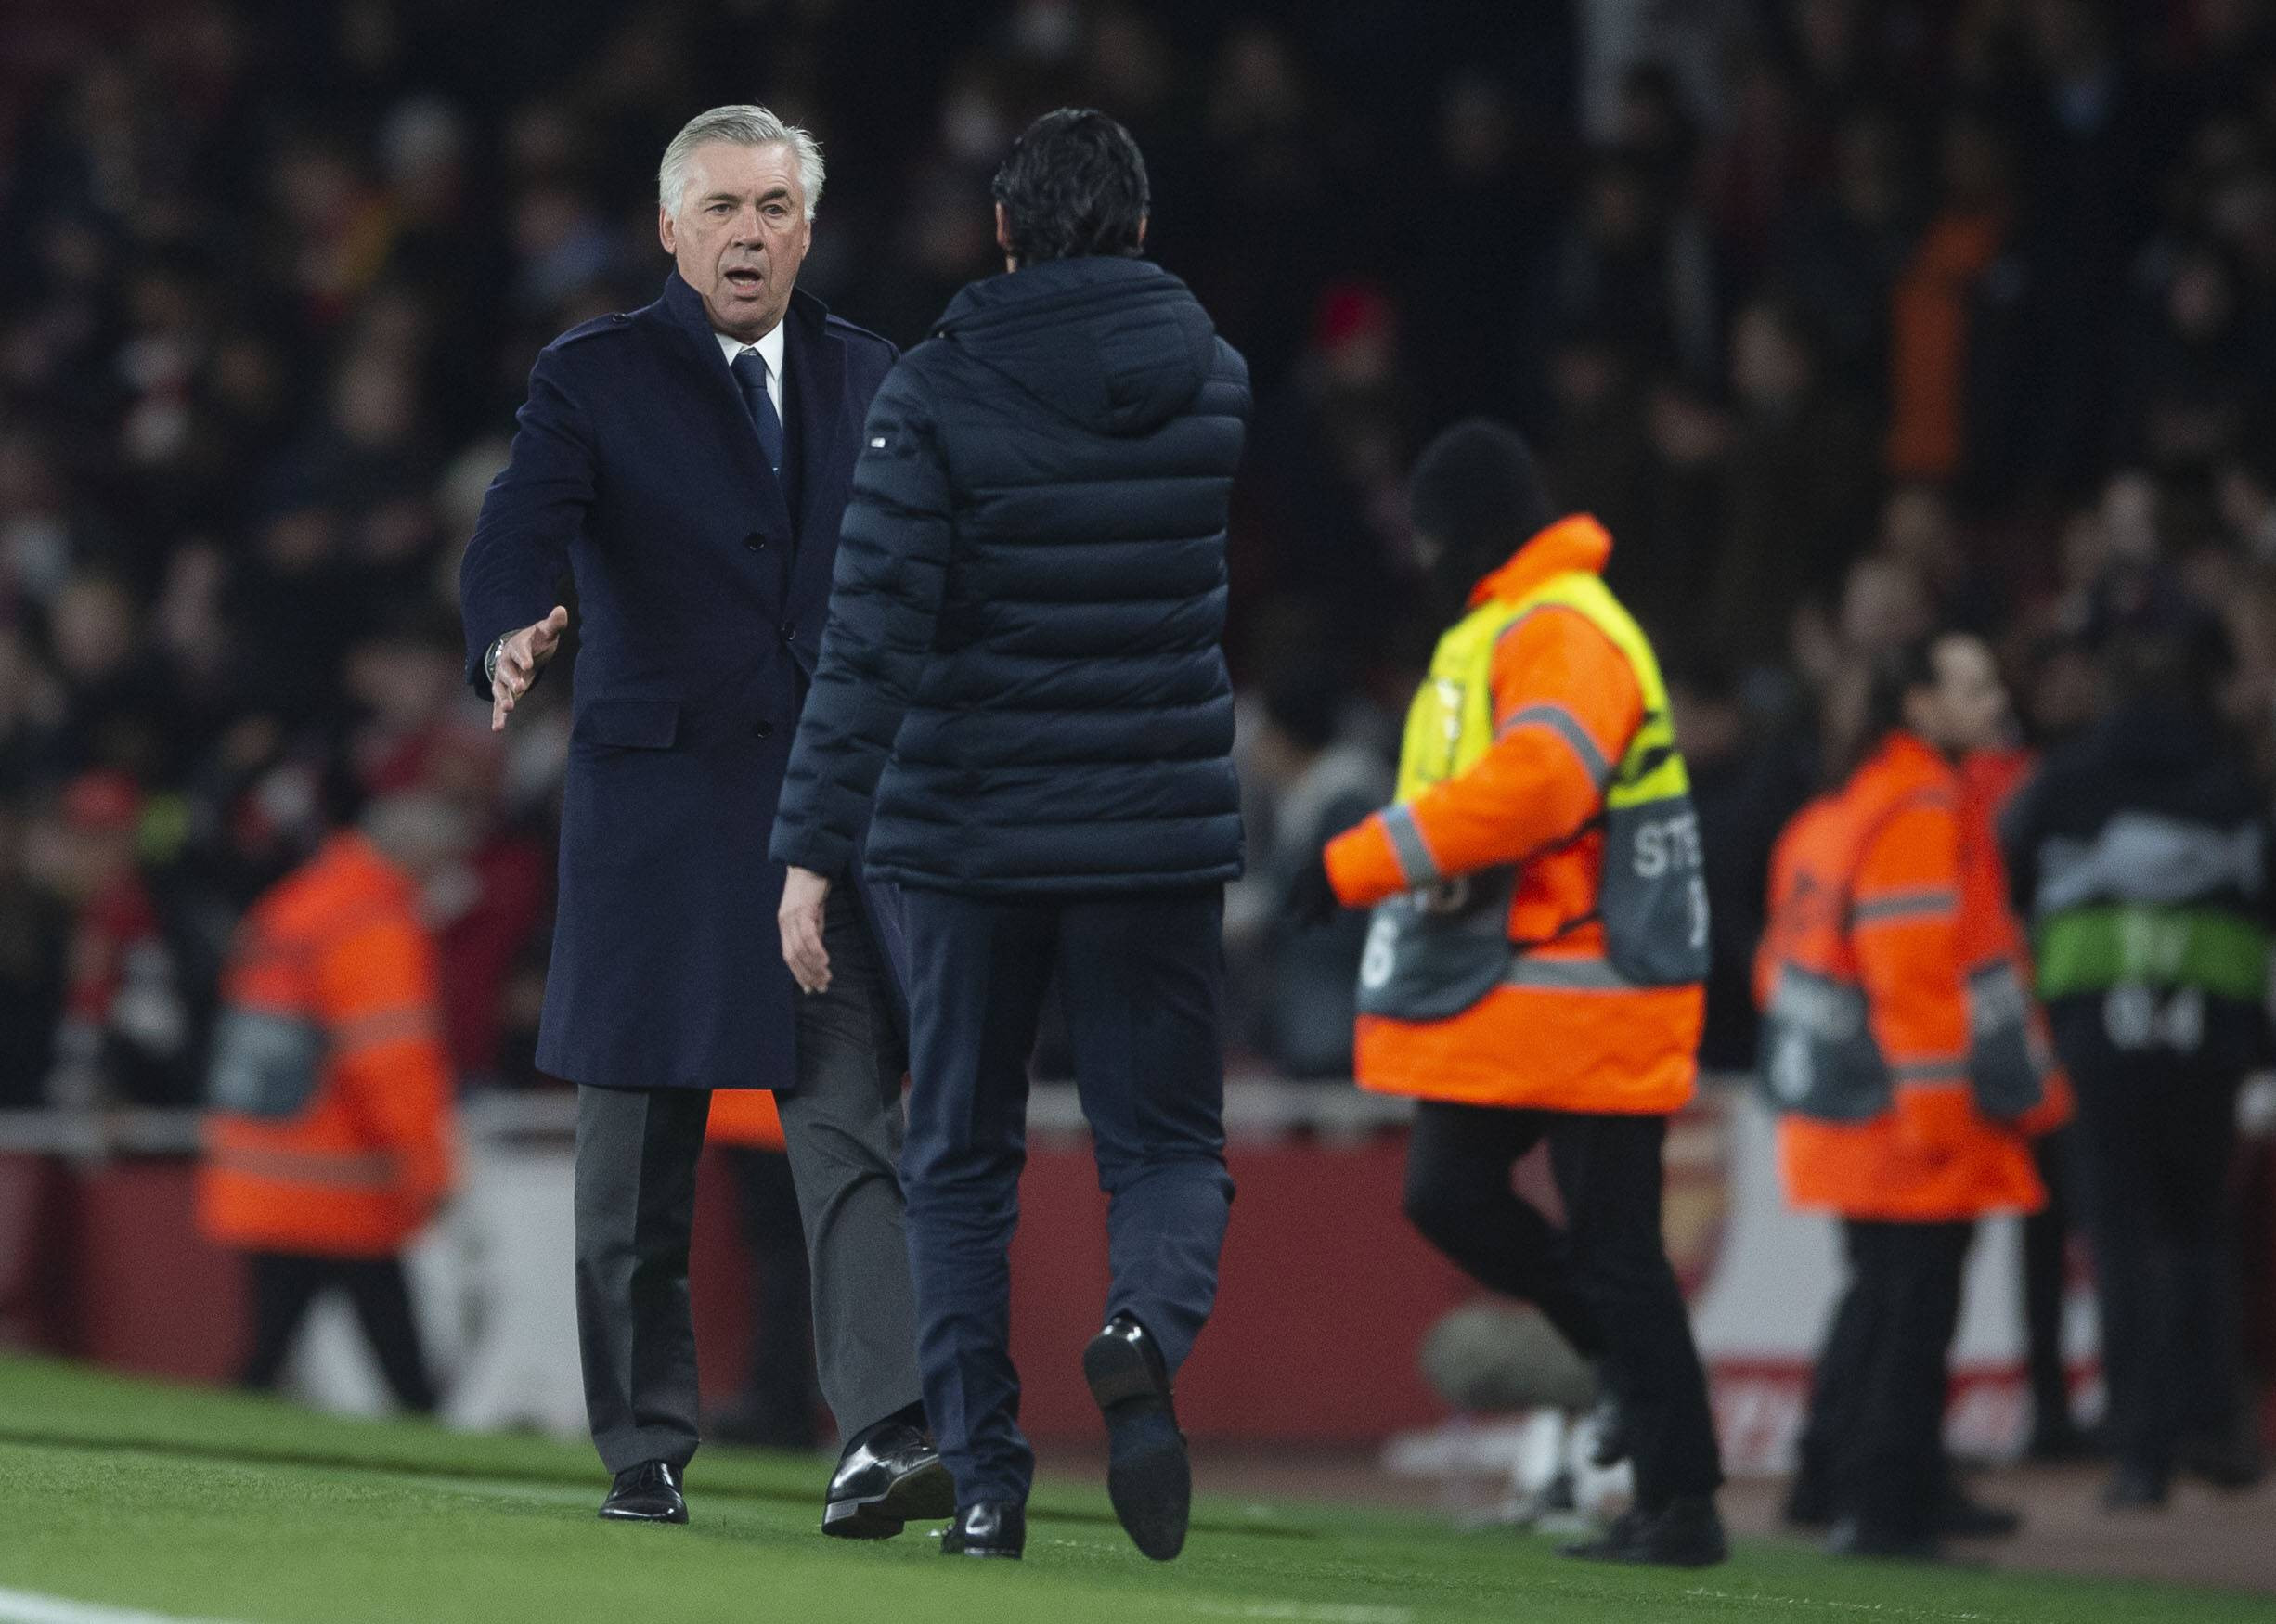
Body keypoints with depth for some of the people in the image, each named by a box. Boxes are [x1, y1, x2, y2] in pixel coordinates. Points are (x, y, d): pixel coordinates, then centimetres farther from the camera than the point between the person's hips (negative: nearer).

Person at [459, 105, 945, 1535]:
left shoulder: (867, 380, 12)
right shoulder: (594, 380, 1)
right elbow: (520, 534, -15)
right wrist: (514, 634, -37)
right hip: (656, 809, -2)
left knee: (856, 1125, -11)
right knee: (637, 1156, 5)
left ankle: (886, 1436, -19)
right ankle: (646, 1453, 15)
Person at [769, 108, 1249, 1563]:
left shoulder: (935, 396, -9)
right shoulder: (1213, 388, 1)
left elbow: (875, 640, -16)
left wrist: (812, 852, -15)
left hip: (969, 834, -1)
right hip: (1158, 833, 1)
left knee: (962, 1161, 11)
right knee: (1168, 1143, 9)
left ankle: (985, 1480, 4)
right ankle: (1148, 1331, -23)